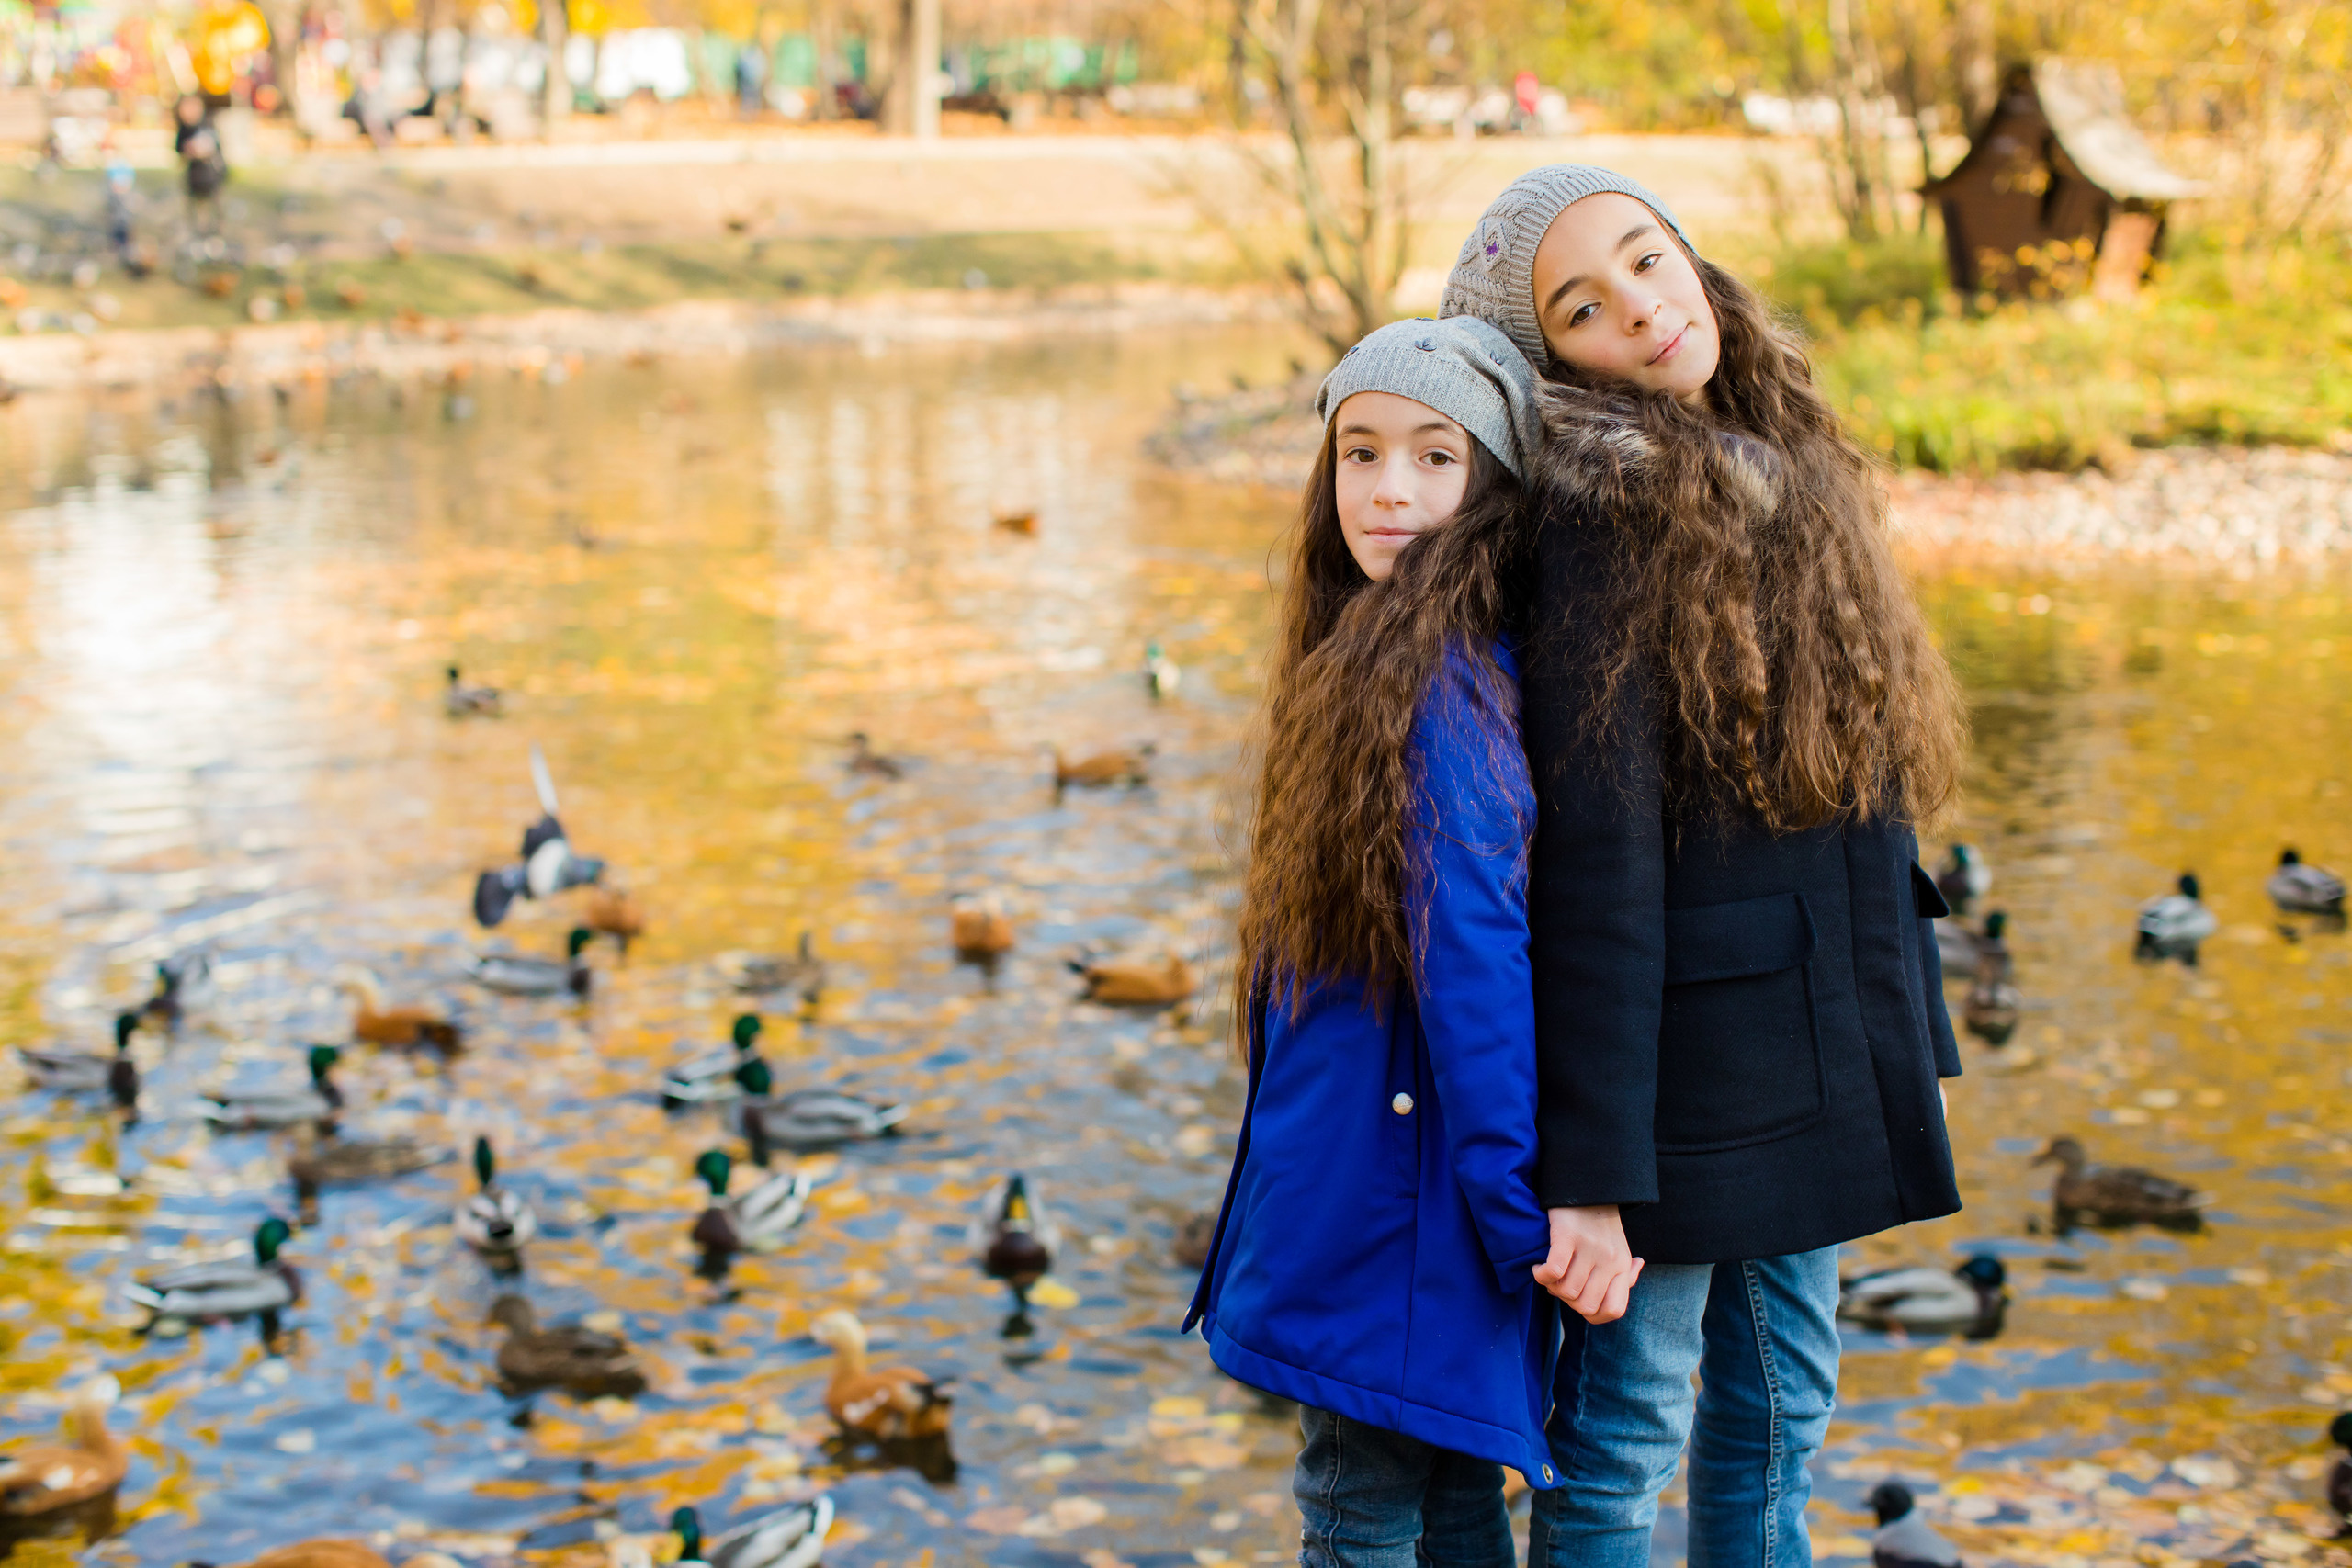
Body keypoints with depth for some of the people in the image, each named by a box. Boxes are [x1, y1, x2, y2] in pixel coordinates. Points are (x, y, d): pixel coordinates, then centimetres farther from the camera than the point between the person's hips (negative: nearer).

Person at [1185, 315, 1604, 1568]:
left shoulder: (1442, 678, -19)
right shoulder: (1366, 653, 12)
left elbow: (1475, 948, -22)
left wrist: (1521, 1206, -22)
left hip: (1400, 1170, -9)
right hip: (1352, 1149, 9)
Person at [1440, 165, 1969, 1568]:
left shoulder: (1793, 472, 10)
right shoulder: (1606, 506, -14)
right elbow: (1594, 855, -19)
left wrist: (1903, 1045, 13)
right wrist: (1593, 1167, -21)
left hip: (1829, 1054, 7)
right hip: (1685, 1051, -7)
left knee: (1782, 1419, 17)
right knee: (1626, 1437, 3)